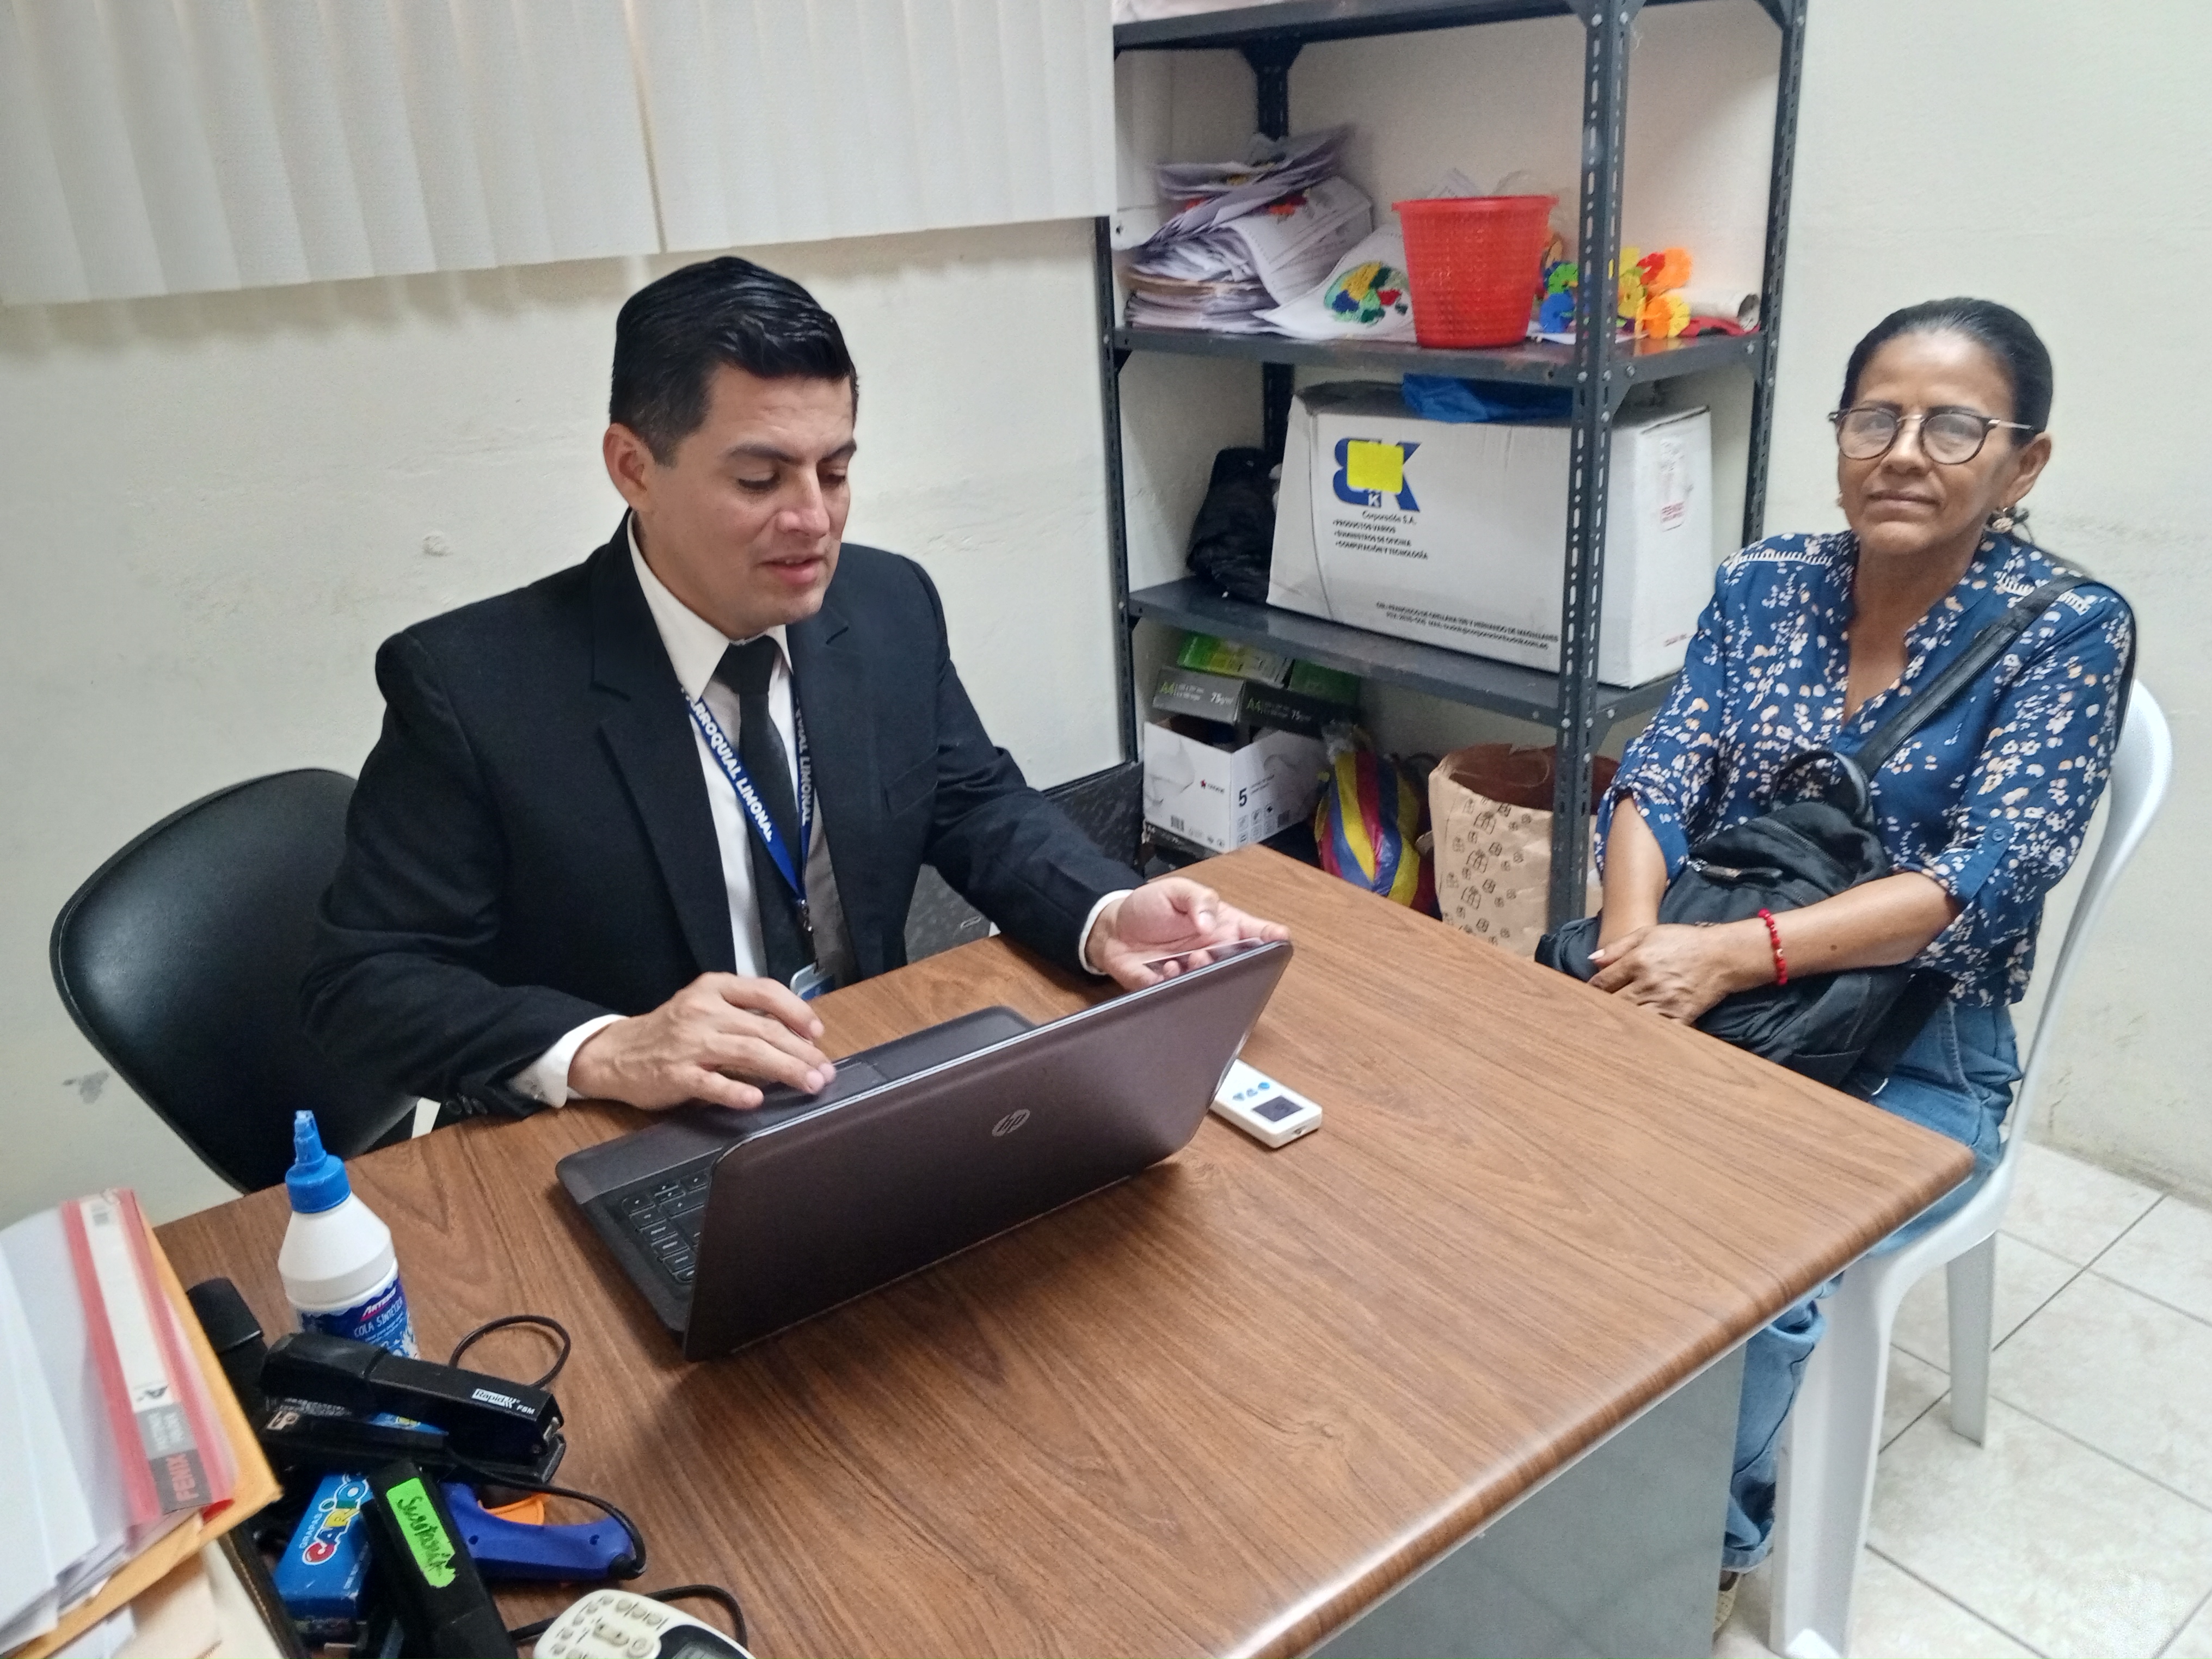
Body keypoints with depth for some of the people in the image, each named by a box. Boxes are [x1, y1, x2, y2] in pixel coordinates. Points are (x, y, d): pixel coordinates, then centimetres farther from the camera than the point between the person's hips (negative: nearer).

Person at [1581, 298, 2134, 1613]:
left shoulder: (2070, 630, -8)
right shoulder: (1765, 583, 3)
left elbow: (1988, 878, -18)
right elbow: (1659, 782, -3)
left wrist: (1732, 955, -28)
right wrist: (1634, 949, -23)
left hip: (1914, 1054, -3)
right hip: (1717, 1006, 3)